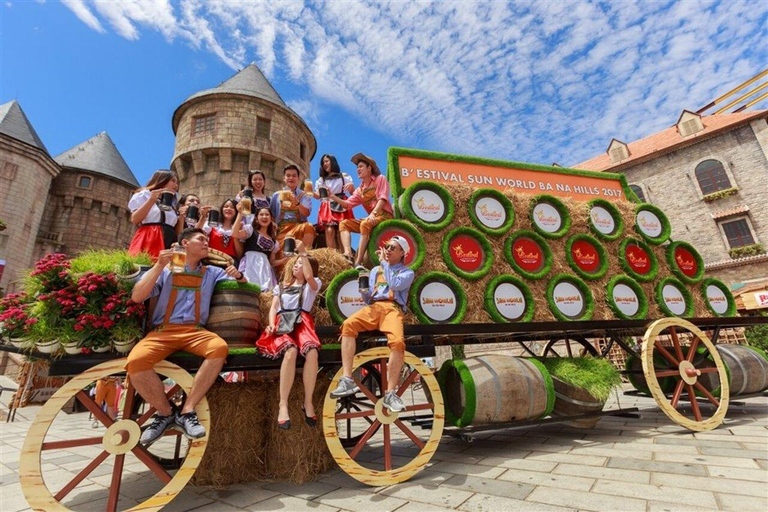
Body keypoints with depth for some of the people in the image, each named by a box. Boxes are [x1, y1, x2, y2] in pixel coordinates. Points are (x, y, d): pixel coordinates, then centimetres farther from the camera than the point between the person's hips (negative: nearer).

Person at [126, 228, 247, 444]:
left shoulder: (212, 272, 18)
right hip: (162, 331, -1)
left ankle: (186, 411, -18)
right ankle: (166, 412, -6)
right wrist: (159, 266, -7)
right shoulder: (164, 270, 13)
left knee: (220, 348, -32)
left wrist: (238, 275, -3)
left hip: (195, 331, 1)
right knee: (135, 361, -32)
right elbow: (136, 297, 0)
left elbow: (243, 285, 20)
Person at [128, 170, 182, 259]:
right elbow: (134, 220, -3)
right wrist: (151, 201, -7)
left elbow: (177, 232, 20)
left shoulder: (171, 205, 25)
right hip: (147, 241, -4)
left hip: (167, 246, 5)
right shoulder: (145, 194, 12)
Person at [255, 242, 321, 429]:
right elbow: (273, 308, 18)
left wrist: (303, 253, -2)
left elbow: (309, 277, -5)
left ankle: (308, 402, -22)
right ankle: (283, 405, -31)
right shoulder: (281, 287, 32)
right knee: (291, 351, -36)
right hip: (282, 323, 1)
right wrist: (271, 324, -3)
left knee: (312, 352, -36)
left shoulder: (312, 285, 21)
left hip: (301, 323, -1)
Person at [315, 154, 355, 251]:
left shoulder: (344, 176, 16)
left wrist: (351, 187, -12)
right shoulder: (321, 180, 23)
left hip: (341, 207, -1)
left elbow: (353, 194, 9)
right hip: (327, 208, 1)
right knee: (329, 231, -19)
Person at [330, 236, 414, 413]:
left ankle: (390, 393, -21)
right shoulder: (375, 270, 27)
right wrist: (363, 290, -2)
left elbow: (395, 284, -9)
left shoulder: (407, 272, 16)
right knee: (348, 324, -29)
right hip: (373, 307, 3)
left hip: (393, 309, -3)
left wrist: (384, 262, 2)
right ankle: (347, 380, -30)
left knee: (398, 341, -33)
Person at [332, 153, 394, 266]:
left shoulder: (380, 179, 3)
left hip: (385, 215, -7)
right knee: (344, 223, -6)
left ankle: (358, 261, -38)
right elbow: (348, 204, 7)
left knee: (365, 224, -35)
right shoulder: (360, 190, 18)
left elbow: (382, 198, -12)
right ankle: (348, 255, -29)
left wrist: (373, 213, -27)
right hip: (371, 218, 7)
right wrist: (333, 197, -7)